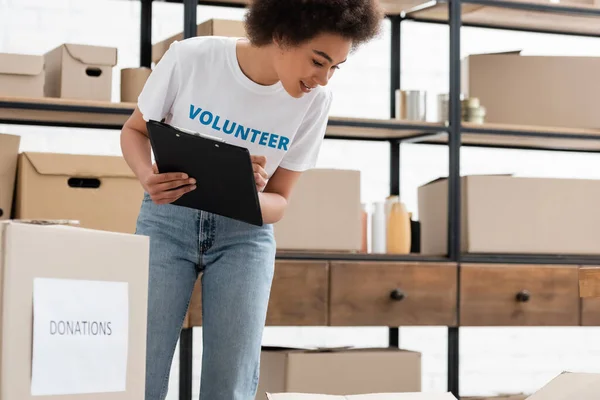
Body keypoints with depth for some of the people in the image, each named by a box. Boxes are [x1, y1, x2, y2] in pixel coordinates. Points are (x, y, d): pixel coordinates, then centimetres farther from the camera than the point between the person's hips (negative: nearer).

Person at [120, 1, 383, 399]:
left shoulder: (315, 100, -12)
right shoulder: (191, 57, -18)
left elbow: (279, 201, -3)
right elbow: (135, 130, -1)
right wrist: (148, 176, -23)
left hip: (244, 232, 1)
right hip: (168, 219, -1)